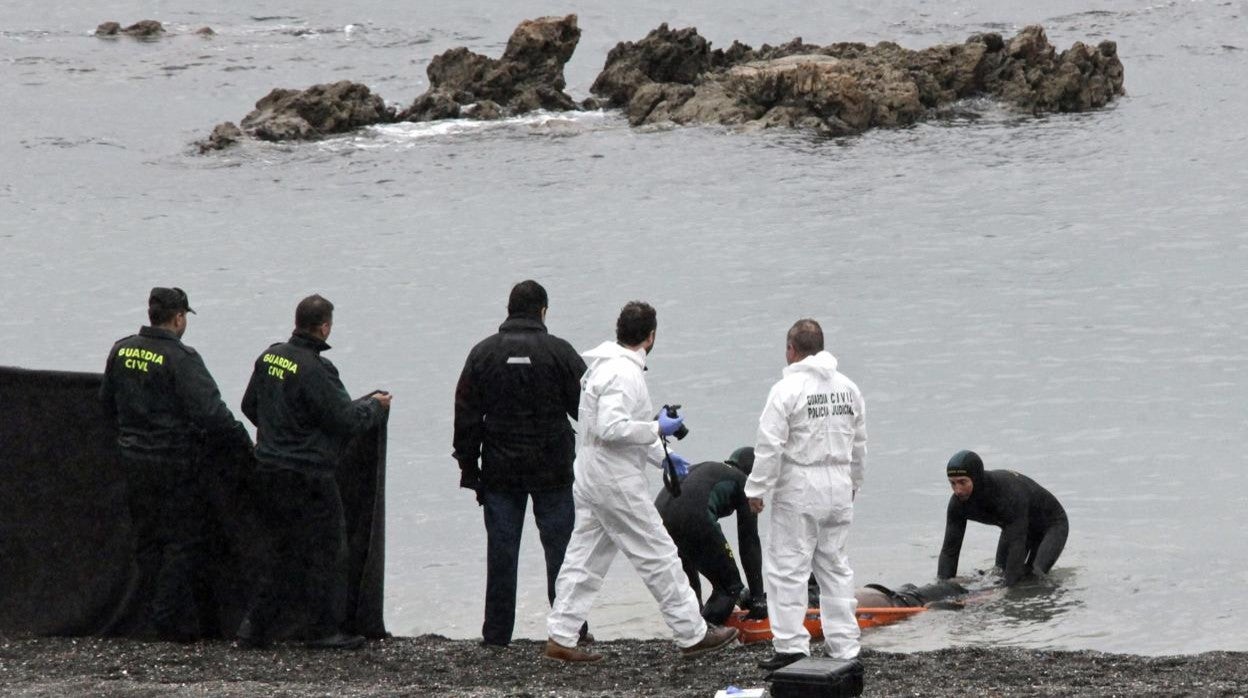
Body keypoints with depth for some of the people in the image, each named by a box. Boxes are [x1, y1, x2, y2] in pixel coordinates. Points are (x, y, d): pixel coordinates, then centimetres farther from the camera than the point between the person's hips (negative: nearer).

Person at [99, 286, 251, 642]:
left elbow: (107, 401, 16)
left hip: (133, 459, 7)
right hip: (174, 462, -7)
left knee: (147, 538, 17)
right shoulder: (180, 359, -18)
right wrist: (243, 439, -11)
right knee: (183, 539, 2)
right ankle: (174, 620, 1)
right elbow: (210, 410, -22)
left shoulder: (121, 351, 3)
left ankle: (151, 611, 22)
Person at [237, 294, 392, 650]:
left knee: (280, 548, 17)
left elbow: (250, 406, 17)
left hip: (269, 470, 8)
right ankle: (325, 629, 7)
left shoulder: (269, 357, 5)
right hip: (308, 474, -8)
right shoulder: (315, 370, -20)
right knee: (326, 549, 3)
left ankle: (256, 624, 15)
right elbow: (346, 419, -17)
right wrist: (375, 406, 2)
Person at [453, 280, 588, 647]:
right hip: (552, 468, -2)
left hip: (499, 469, 2)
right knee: (561, 547, 5)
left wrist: (468, 465, 8)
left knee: (501, 551, 5)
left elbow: (466, 414, 2)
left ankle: (497, 632, 6)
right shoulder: (560, 352, -5)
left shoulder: (483, 353, 1)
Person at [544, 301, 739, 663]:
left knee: (584, 559, 11)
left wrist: (660, 454, 22)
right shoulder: (624, 373, -19)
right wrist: (657, 429, -17)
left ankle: (561, 638, 10)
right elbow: (611, 428, -28)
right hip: (616, 483, -10)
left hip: (591, 479, 10)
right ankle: (693, 635, 7)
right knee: (659, 557, 0)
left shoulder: (606, 367, 13)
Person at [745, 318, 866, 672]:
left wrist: (757, 489, -8)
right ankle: (844, 646, 13)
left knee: (788, 566, -1)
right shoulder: (847, 388, 7)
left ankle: (791, 645, -5)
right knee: (835, 566, 13)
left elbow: (770, 446, -16)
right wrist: (853, 482, 30)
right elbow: (859, 442, 17)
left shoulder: (787, 389, -13)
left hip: (799, 490, -6)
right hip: (839, 488, 6)